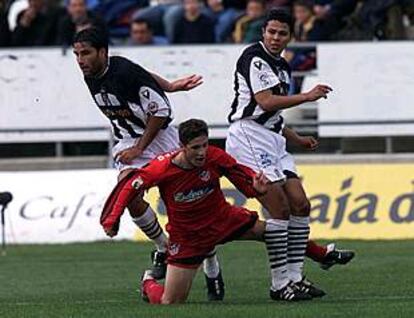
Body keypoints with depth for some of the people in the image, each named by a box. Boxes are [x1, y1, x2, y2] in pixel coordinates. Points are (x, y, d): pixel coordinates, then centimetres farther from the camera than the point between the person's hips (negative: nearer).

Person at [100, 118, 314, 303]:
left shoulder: (214, 157, -19)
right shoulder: (162, 169, -24)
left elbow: (241, 173, -8)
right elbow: (130, 187, -11)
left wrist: (257, 185, -31)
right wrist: (112, 219, -15)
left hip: (222, 218, 3)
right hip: (186, 234, -3)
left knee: (273, 229, -12)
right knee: (169, 303, -5)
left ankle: (280, 288, 7)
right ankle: (148, 282, 33)